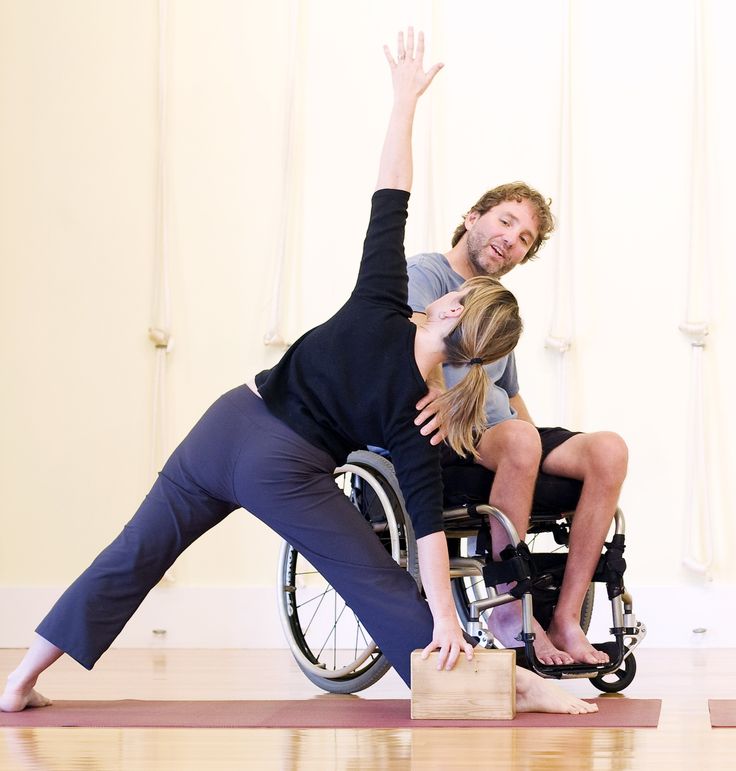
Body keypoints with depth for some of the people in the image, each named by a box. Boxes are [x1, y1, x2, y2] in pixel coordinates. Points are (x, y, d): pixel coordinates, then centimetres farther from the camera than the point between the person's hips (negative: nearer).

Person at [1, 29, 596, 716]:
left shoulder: (378, 310, -5)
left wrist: (405, 98, 0)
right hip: (283, 473, -4)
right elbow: (425, 515, -15)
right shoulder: (412, 407, -9)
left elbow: (388, 202, -6)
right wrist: (444, 619, -15)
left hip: (227, 422, 4)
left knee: (134, 554, 12)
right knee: (384, 587, 1)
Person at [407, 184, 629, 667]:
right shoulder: (426, 273, 1)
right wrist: (439, 389, -43)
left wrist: (548, 458, 14)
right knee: (518, 439, -39)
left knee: (608, 450, -19)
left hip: (500, 437, 7)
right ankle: (510, 612, -27)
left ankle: (566, 619, -23)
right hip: (444, 435, -7)